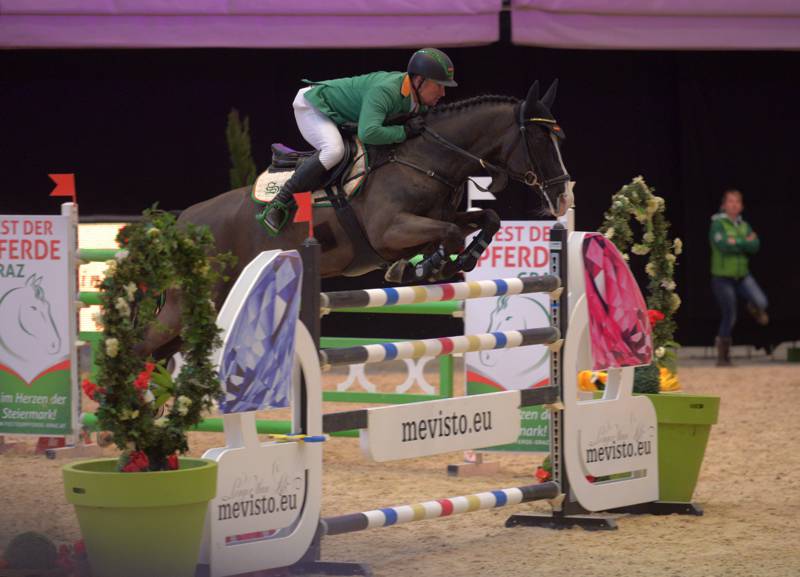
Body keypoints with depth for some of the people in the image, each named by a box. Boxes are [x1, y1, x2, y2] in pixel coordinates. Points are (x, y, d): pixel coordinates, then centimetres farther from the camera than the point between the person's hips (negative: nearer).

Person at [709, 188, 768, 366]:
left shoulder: (744, 226, 8)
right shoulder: (718, 224, -8)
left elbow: (755, 246, -7)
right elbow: (723, 245, -24)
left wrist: (736, 242, -16)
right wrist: (745, 243, -14)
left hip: (742, 275, 4)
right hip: (722, 276, -4)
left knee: (761, 302, -20)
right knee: (729, 316, -1)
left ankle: (754, 308, 19)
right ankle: (723, 356, 15)